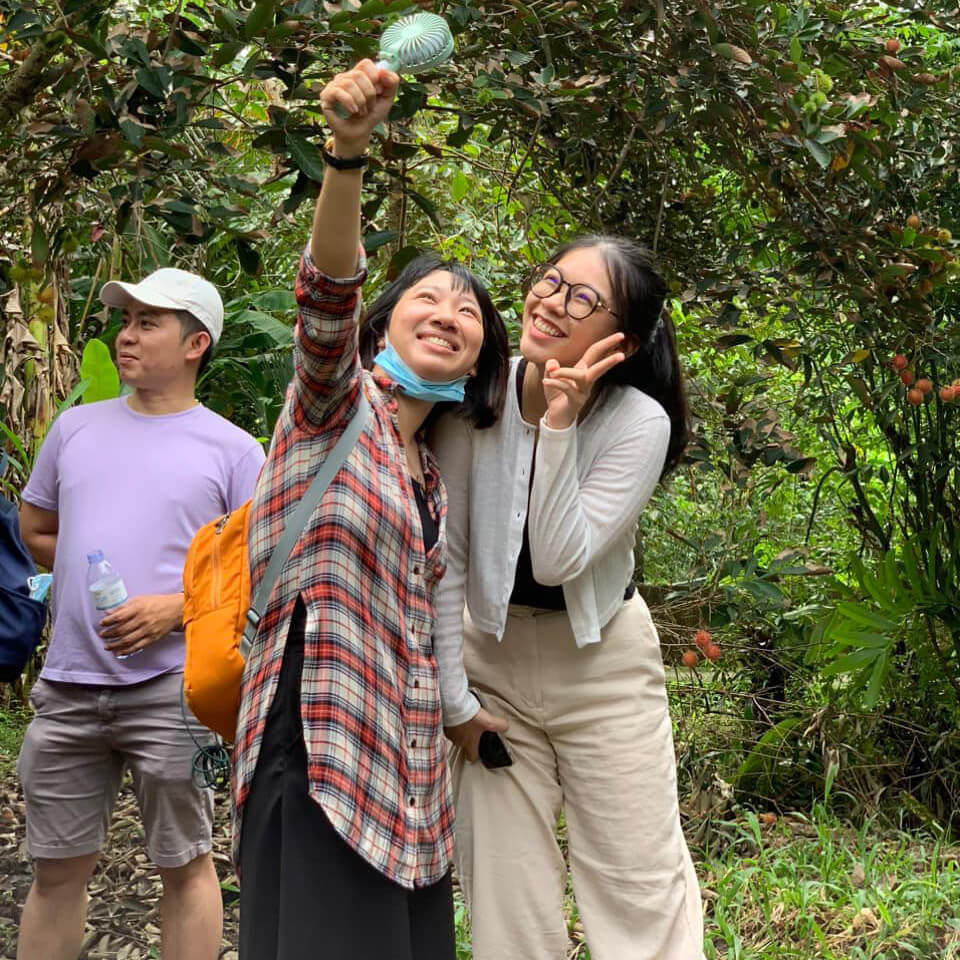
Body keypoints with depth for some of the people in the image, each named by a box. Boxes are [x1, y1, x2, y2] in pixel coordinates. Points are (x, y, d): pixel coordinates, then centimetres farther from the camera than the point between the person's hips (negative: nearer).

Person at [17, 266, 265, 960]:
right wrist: (94, 576, 7)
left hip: (172, 687, -3)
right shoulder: (76, 427, 12)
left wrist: (176, 605, -15)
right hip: (68, 686, 4)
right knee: (56, 869, 12)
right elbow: (37, 531, 22)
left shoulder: (234, 450, 0)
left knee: (185, 864, 7)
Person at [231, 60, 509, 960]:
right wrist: (348, 147, -37)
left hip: (406, 765, 8)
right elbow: (327, 300, -22)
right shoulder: (334, 403, -1)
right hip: (322, 742, -7)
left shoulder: (432, 468, 19)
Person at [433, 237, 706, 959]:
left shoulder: (642, 423, -16)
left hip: (604, 663, -1)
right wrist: (454, 699, -7)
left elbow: (557, 560, -24)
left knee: (642, 887, 1)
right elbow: (445, 559, -8)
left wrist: (560, 424, -29)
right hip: (490, 660, 2)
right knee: (506, 897, 5)